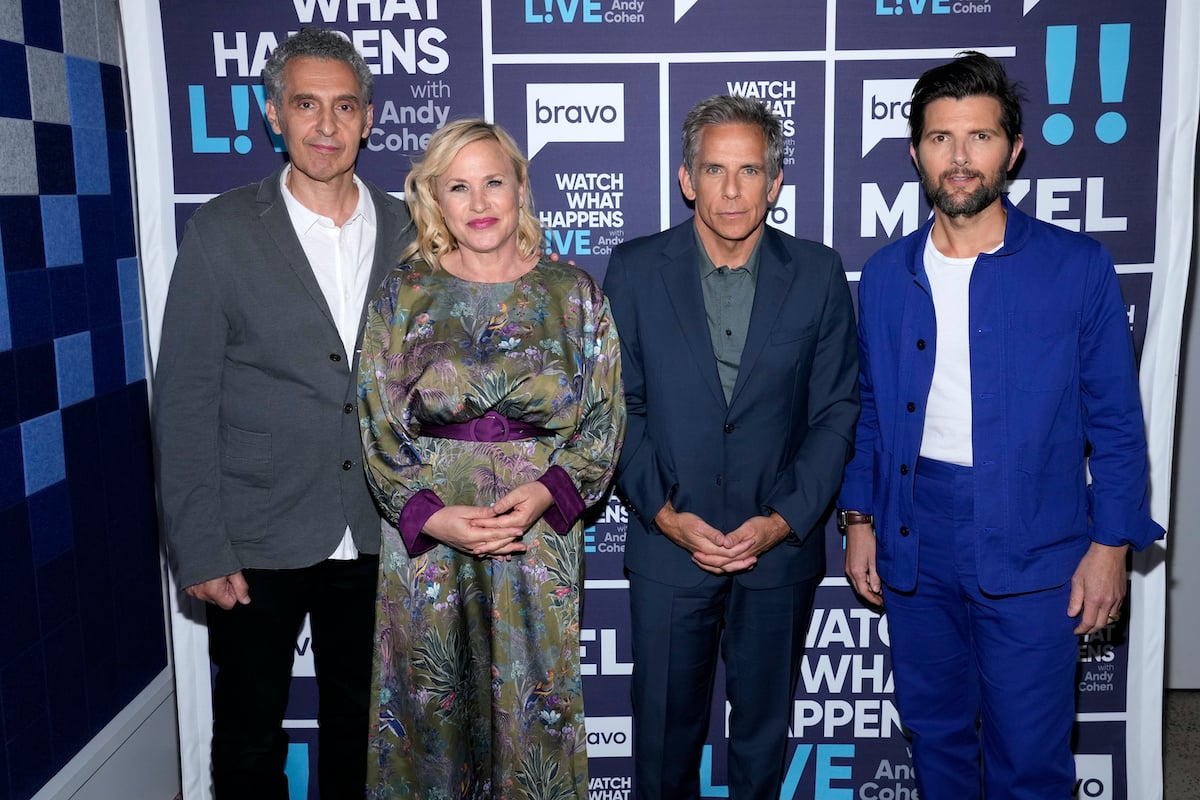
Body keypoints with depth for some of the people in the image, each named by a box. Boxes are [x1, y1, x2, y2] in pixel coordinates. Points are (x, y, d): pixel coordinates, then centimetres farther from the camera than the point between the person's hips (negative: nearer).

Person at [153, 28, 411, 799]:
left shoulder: (406, 231, 2)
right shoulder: (222, 230, -7)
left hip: (373, 540, 3)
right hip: (256, 542, -2)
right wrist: (199, 549, -11)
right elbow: (184, 399, -8)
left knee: (359, 734, 19)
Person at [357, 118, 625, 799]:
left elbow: (605, 418, 1)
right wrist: (432, 515, -13)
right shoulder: (404, 293, 2)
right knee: (434, 704, 11)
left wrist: (545, 493, -15)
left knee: (531, 704, 8)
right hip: (427, 537, 0)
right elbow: (379, 428, 0)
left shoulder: (573, 293, 2)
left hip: (540, 536, 0)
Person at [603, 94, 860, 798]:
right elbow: (618, 405, -1)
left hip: (782, 546, 1)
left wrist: (786, 519, -10)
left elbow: (836, 409, 0)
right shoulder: (635, 270, -3)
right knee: (665, 727, 12)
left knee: (765, 728, 17)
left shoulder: (818, 274, -2)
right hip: (669, 545, 0)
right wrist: (664, 512, -10)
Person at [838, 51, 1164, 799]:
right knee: (935, 731, 17)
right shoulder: (885, 275, 4)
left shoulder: (1078, 267, -5)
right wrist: (861, 520, 7)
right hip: (914, 542, 3)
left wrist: (1111, 544, -6)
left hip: (1031, 549, -3)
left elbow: (1116, 420, -2)